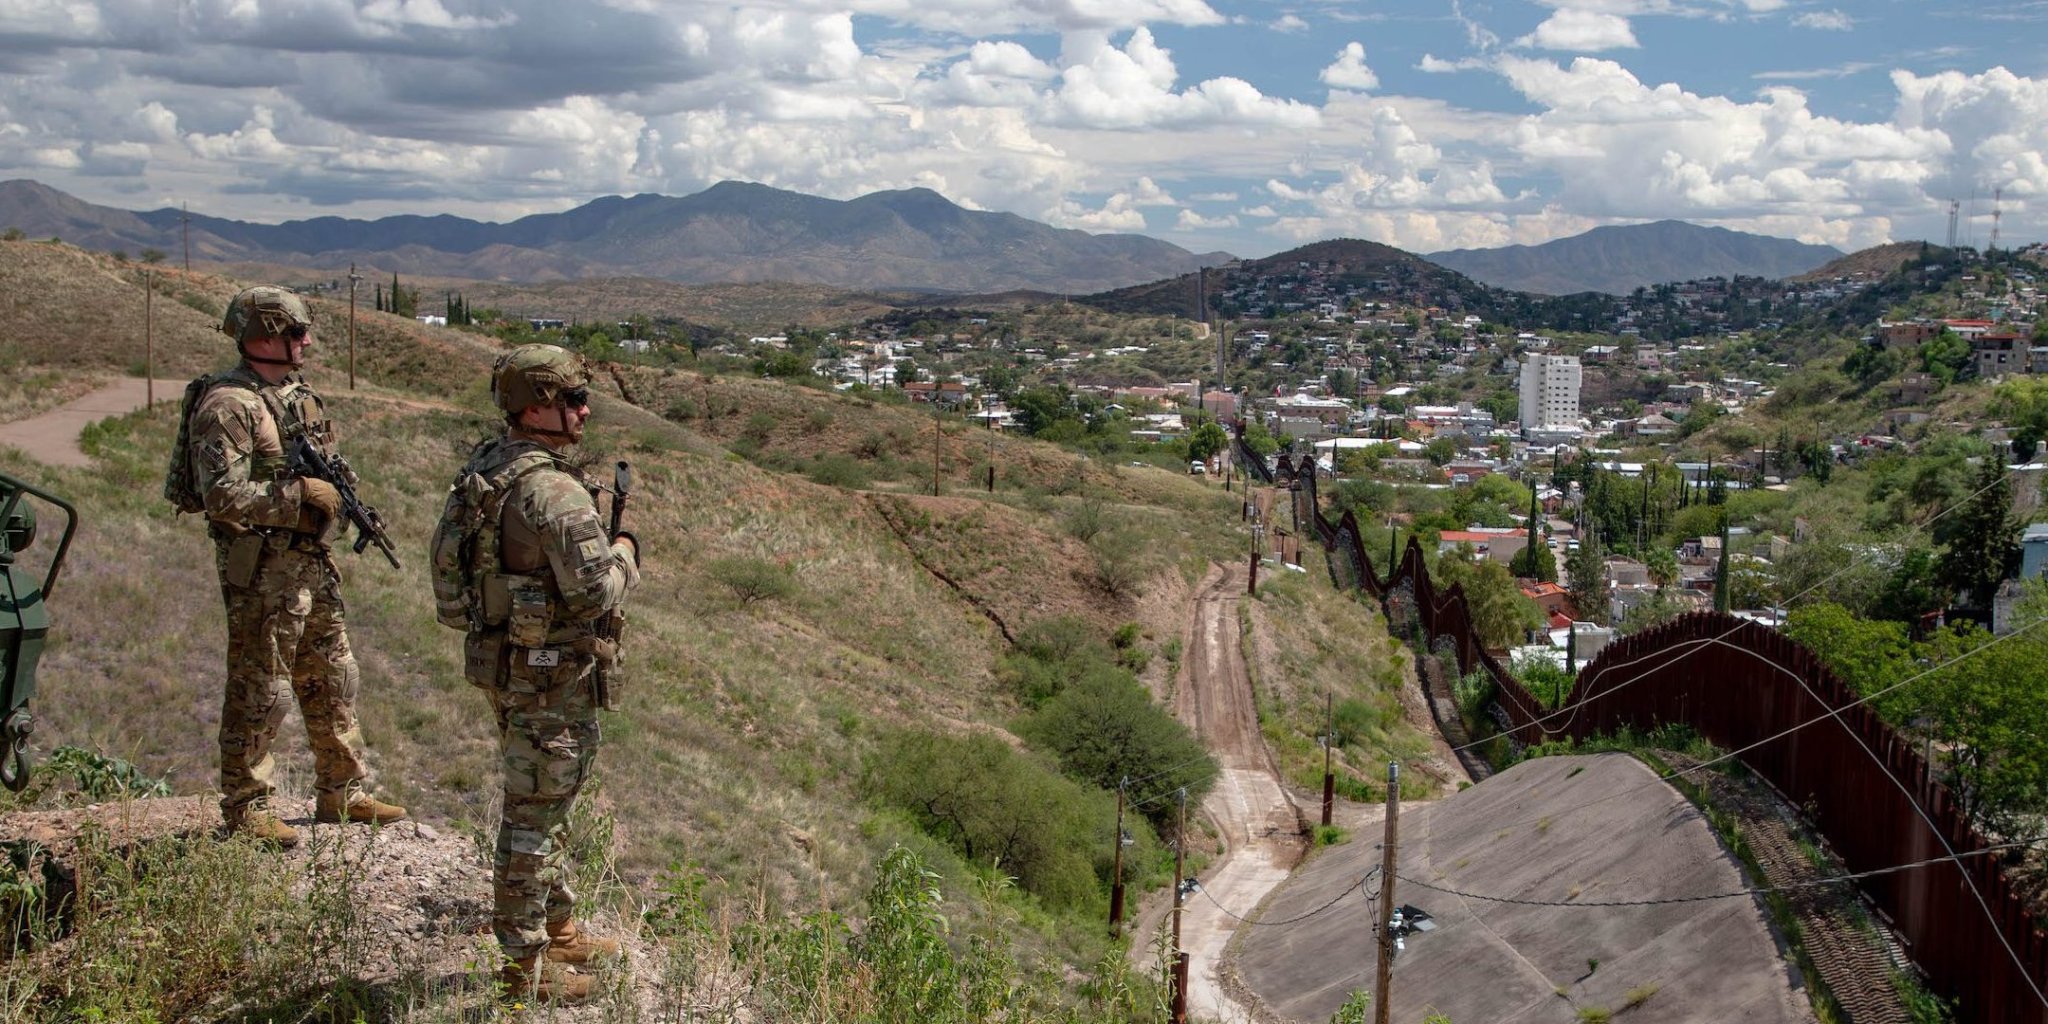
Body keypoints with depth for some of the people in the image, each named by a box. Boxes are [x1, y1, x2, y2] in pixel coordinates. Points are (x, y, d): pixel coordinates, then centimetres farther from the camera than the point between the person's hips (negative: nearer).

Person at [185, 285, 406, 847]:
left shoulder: (298, 394, 13)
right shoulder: (228, 405, -15)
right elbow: (223, 496, -22)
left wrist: (335, 481, 3)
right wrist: (298, 494, -21)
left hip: (311, 563, 9)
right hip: (260, 568, -9)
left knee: (334, 679, 14)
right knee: (259, 690, 0)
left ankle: (341, 792, 26)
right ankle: (246, 807, 11)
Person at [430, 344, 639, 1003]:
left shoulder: (480, 471, 6)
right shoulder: (554, 490, -23)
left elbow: (453, 564, 15)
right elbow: (595, 591, -24)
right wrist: (624, 555, -4)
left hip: (497, 658, 10)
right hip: (550, 675, -10)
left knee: (541, 805, 21)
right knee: (535, 814, 0)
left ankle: (558, 930, 36)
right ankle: (524, 966, 10)